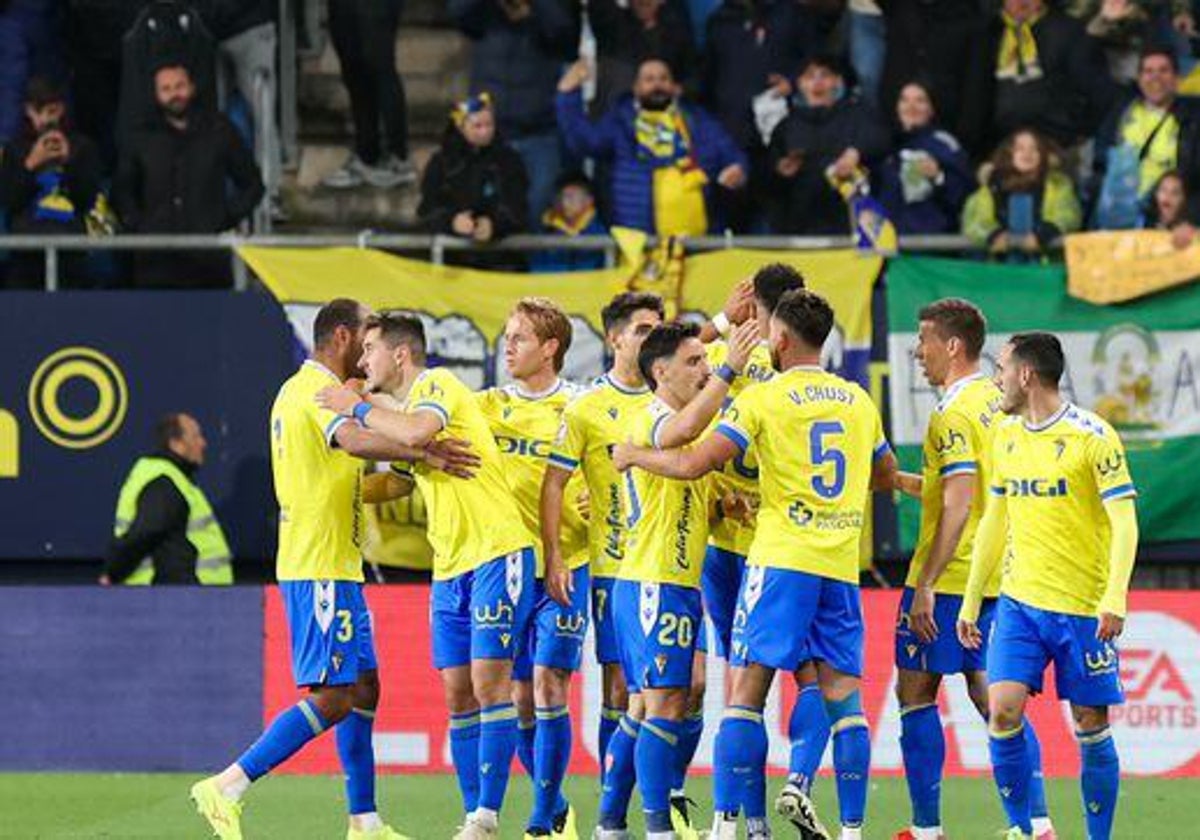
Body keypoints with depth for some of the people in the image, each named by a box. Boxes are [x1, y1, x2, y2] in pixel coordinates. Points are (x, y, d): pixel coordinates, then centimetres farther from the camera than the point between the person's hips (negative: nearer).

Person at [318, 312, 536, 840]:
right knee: (458, 693, 5)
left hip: (496, 553, -9)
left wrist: (359, 408, -13)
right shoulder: (403, 409, 19)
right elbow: (399, 475, 33)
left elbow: (416, 433, -27)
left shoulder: (436, 386, -7)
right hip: (449, 569, 9)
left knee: (489, 681, -11)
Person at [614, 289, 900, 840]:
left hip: (782, 562, -5)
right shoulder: (858, 401, 13)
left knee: (746, 692, -4)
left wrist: (634, 456, 10)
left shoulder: (765, 398, -4)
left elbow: (693, 464, -8)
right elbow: (887, 477, 28)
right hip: (842, 566, 5)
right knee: (843, 698, 5)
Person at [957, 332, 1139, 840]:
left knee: (1091, 728, 1)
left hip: (1084, 607, -5)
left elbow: (1124, 522, -13)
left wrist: (1115, 599, -24)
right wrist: (971, 600, 18)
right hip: (1018, 603, 5)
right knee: (1003, 711, -10)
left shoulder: (1092, 437, -10)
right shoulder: (1006, 436, 10)